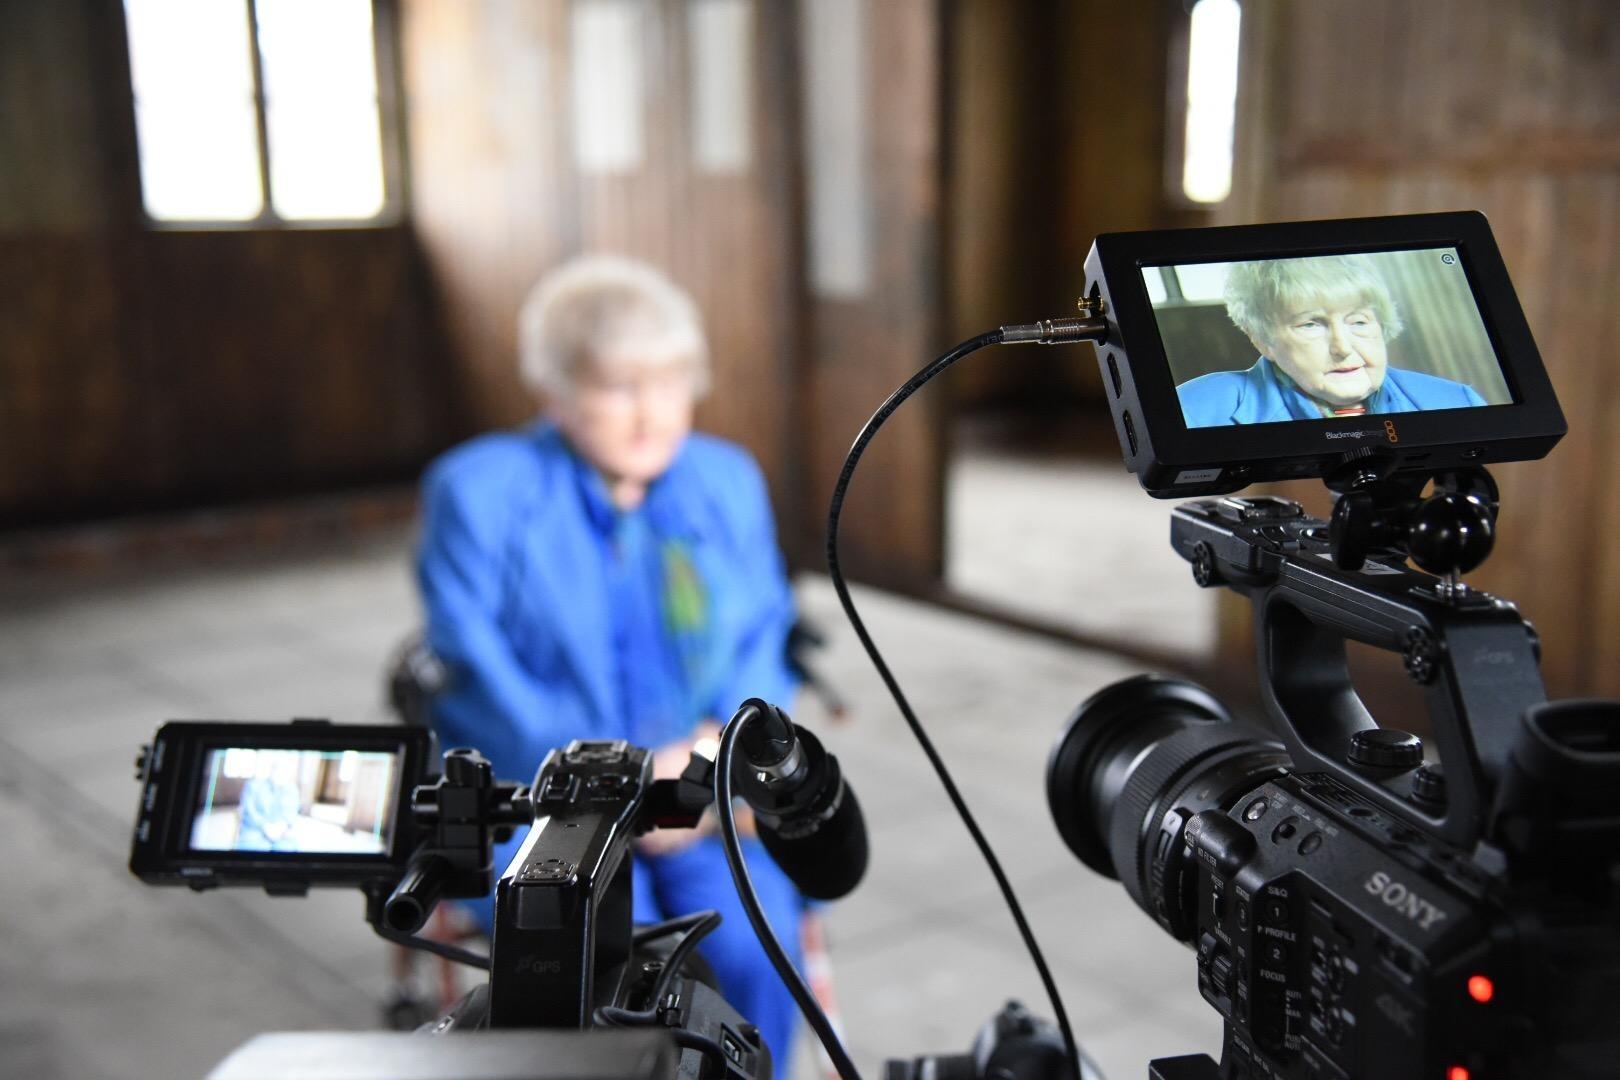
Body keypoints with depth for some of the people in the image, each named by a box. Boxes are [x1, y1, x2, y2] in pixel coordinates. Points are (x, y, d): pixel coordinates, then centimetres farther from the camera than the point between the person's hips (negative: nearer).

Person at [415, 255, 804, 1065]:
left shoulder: (729, 481, 10)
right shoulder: (477, 489, -2)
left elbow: (768, 640, 8)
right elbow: (479, 676, -9)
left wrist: (724, 743, -12)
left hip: (704, 794, 3)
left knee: (755, 936, -24)